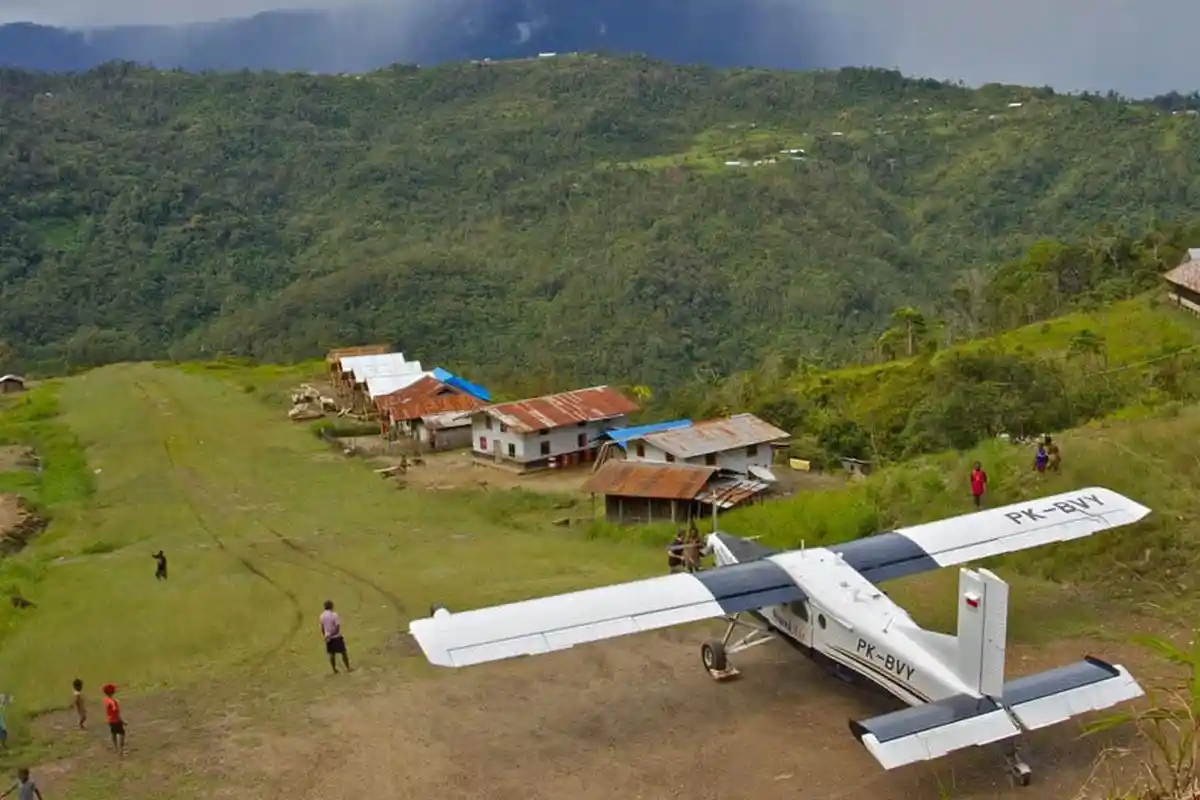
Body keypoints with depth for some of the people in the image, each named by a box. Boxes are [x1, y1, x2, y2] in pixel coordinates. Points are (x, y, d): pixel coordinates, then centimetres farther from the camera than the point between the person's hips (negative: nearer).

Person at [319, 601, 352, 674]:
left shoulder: (322, 616, 0)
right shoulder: (334, 615, -16)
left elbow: (322, 628, 7)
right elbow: (337, 627, -20)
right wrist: (331, 635, -14)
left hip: (328, 638, 5)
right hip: (336, 637, -5)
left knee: (332, 654, 13)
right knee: (343, 653, 6)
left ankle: (334, 670, 17)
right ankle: (348, 668, 11)